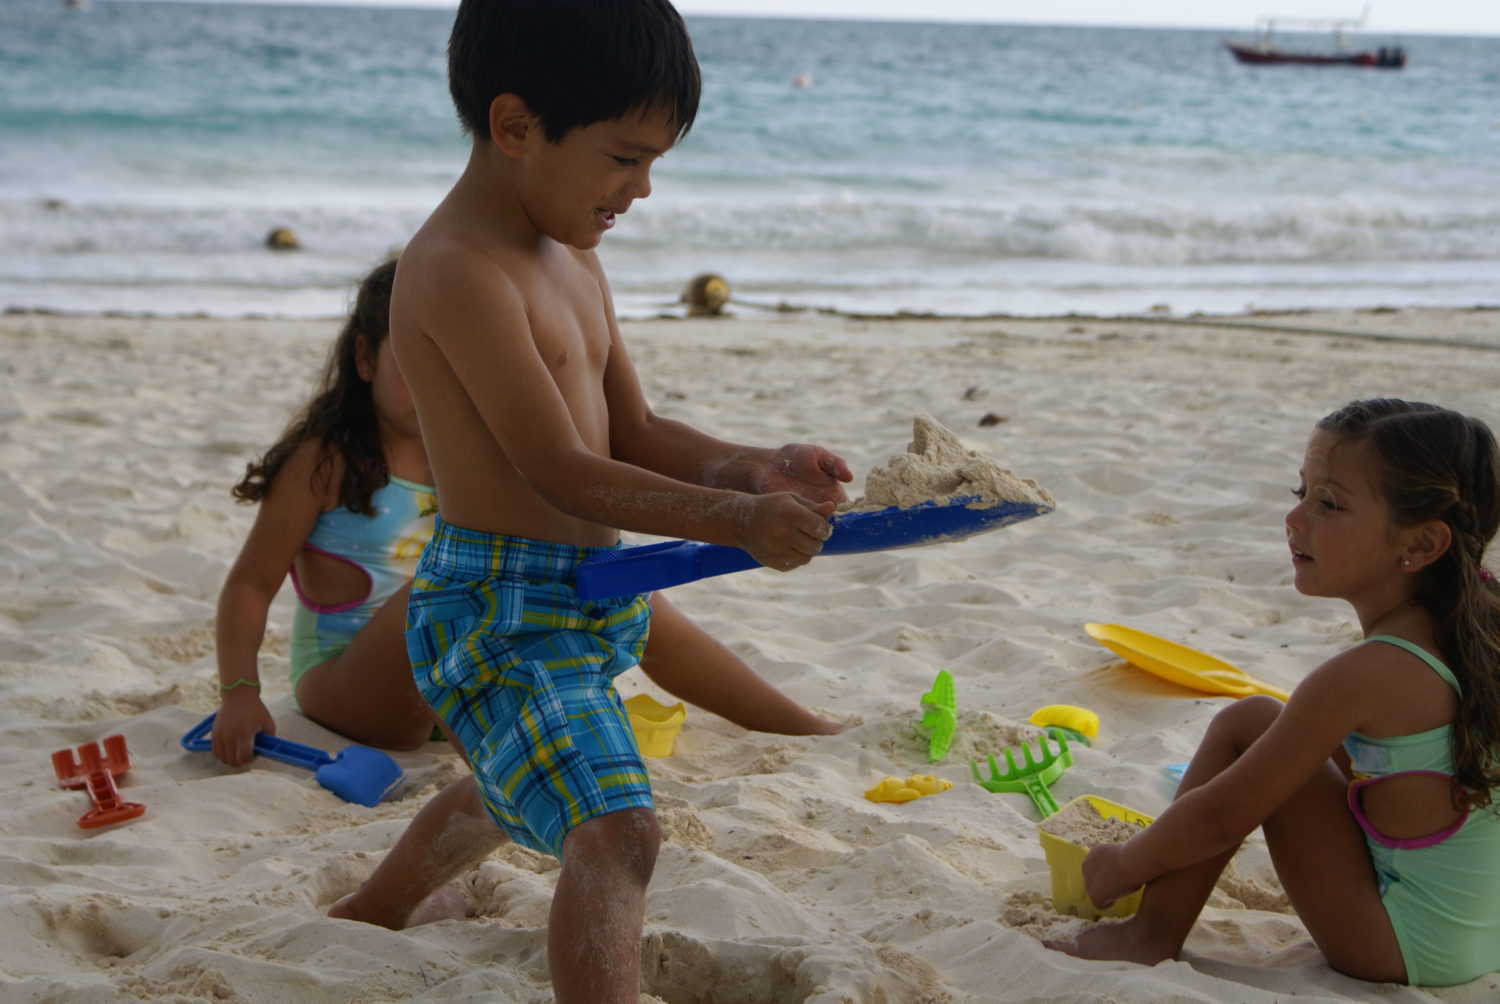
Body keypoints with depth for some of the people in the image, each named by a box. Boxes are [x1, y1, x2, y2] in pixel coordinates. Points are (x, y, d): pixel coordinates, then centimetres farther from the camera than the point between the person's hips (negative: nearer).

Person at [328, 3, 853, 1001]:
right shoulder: (460, 272, -21)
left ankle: (370, 912, 57)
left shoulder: (574, 262, 11)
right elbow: (560, 469, -25)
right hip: (495, 610, -11)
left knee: (514, 791, 32)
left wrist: (754, 467, -8)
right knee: (617, 829, -25)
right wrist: (739, 521, -27)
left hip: (580, 604, 11)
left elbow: (634, 432, 10)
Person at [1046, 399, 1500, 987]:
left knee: (1246, 725, -7)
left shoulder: (1358, 678, -23)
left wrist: (1121, 867, -1)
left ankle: (1154, 934, 1)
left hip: (1407, 950, -9)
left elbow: (1220, 818, -17)